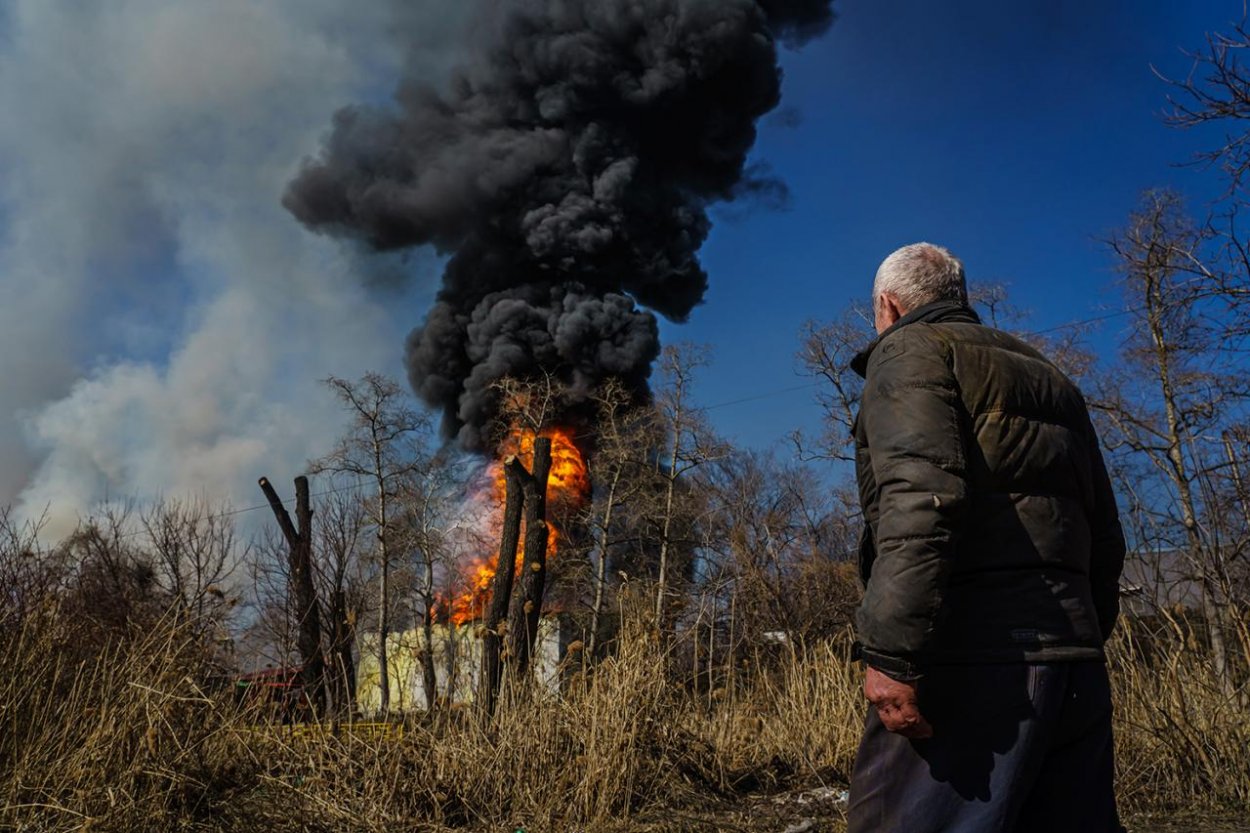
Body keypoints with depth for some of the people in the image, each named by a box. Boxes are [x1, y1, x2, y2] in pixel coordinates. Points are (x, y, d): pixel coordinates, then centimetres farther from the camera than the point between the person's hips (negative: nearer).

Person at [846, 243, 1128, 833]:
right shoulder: (1050, 380, 25)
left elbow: (919, 494, -17)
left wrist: (890, 652, -20)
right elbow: (1104, 539, 23)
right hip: (1076, 667, 8)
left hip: (971, 666, -8)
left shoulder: (911, 348, 2)